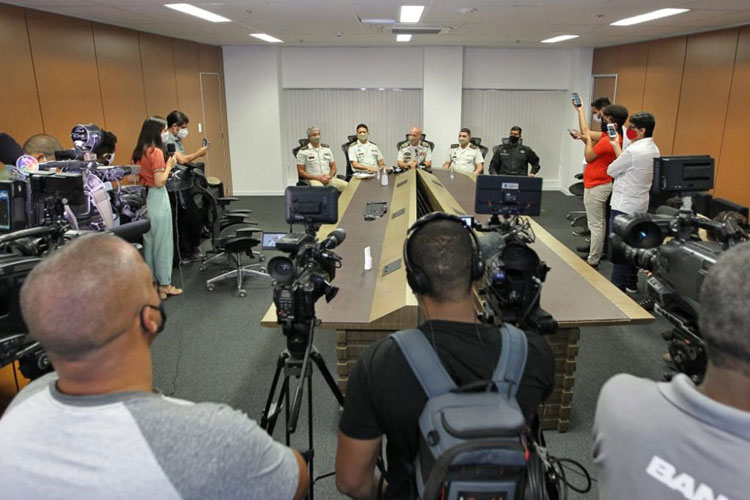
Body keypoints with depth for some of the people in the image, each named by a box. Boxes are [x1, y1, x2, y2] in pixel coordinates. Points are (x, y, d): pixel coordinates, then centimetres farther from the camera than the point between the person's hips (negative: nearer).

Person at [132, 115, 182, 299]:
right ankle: (164, 285, 8)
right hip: (157, 198, -8)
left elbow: (137, 177, 14)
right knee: (162, 242, 1)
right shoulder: (156, 152, -16)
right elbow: (159, 182, -19)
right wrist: (169, 165, -7)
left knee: (149, 240, 15)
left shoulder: (139, 152, 9)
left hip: (143, 197, 8)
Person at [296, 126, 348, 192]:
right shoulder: (303, 151, 4)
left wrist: (329, 175, -3)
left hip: (328, 179, 4)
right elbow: (300, 171, 0)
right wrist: (317, 177, -11)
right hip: (313, 179, -4)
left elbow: (333, 167, 21)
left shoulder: (327, 148, 18)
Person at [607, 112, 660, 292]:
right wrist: (617, 148, 17)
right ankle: (631, 283, 24)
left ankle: (618, 287, 3)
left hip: (624, 205, -9)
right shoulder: (654, 150, 9)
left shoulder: (633, 151, -21)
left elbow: (611, 170, -10)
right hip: (640, 204, 9)